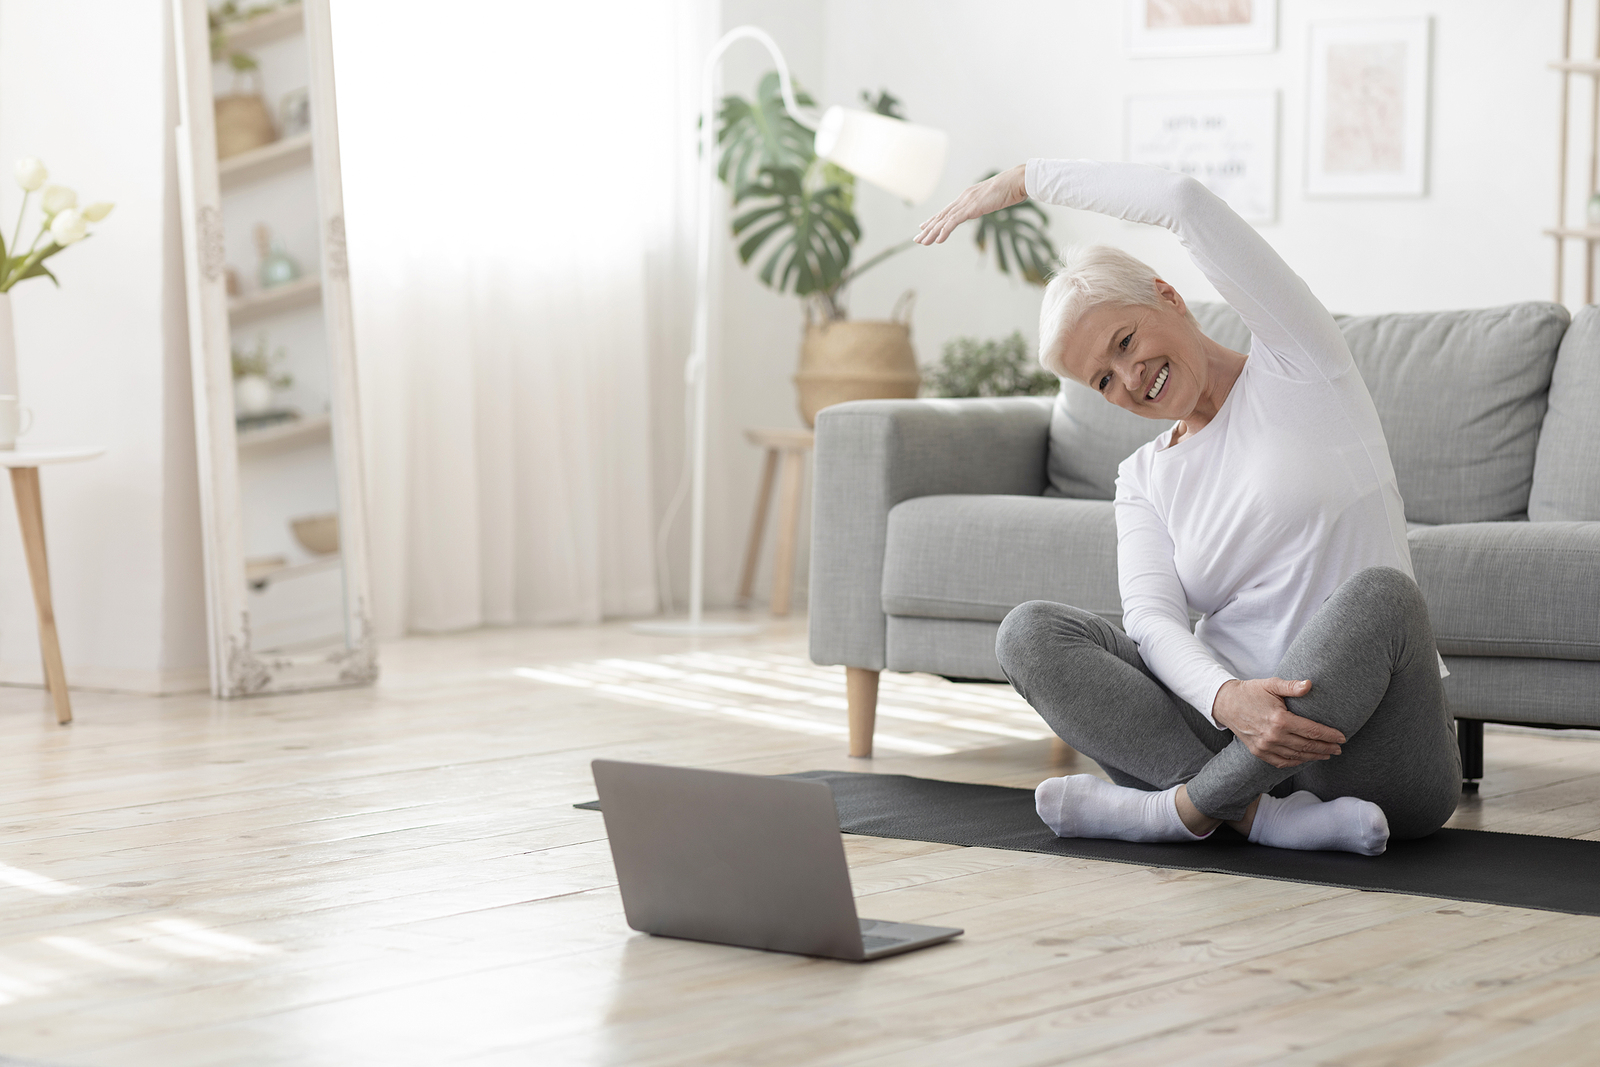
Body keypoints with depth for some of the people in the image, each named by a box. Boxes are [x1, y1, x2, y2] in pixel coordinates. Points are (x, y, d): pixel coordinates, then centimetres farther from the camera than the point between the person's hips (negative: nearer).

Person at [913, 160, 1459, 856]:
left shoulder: (1296, 369, 5)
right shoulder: (1145, 479, 17)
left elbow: (1186, 202, -7)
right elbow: (1152, 621, -3)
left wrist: (1023, 180, 3)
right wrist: (1227, 699, -27)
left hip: (1370, 744, -4)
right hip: (1229, 730, 4)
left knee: (1379, 593, -35)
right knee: (1029, 632, -15)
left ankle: (1184, 805, -24)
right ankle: (1260, 814, -29)